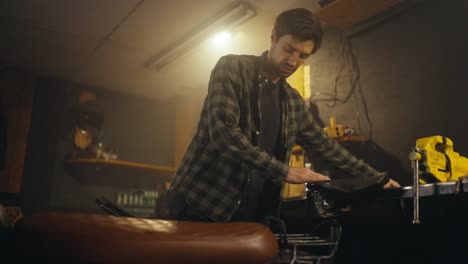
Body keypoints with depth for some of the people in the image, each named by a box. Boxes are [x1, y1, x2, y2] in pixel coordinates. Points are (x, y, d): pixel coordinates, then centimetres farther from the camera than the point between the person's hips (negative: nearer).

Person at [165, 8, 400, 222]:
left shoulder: (293, 101, 12)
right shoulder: (232, 68, -6)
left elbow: (324, 144, 22)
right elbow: (223, 131, -20)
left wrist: (376, 178, 22)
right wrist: (284, 171, -18)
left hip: (249, 216, 5)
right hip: (202, 206, -5)